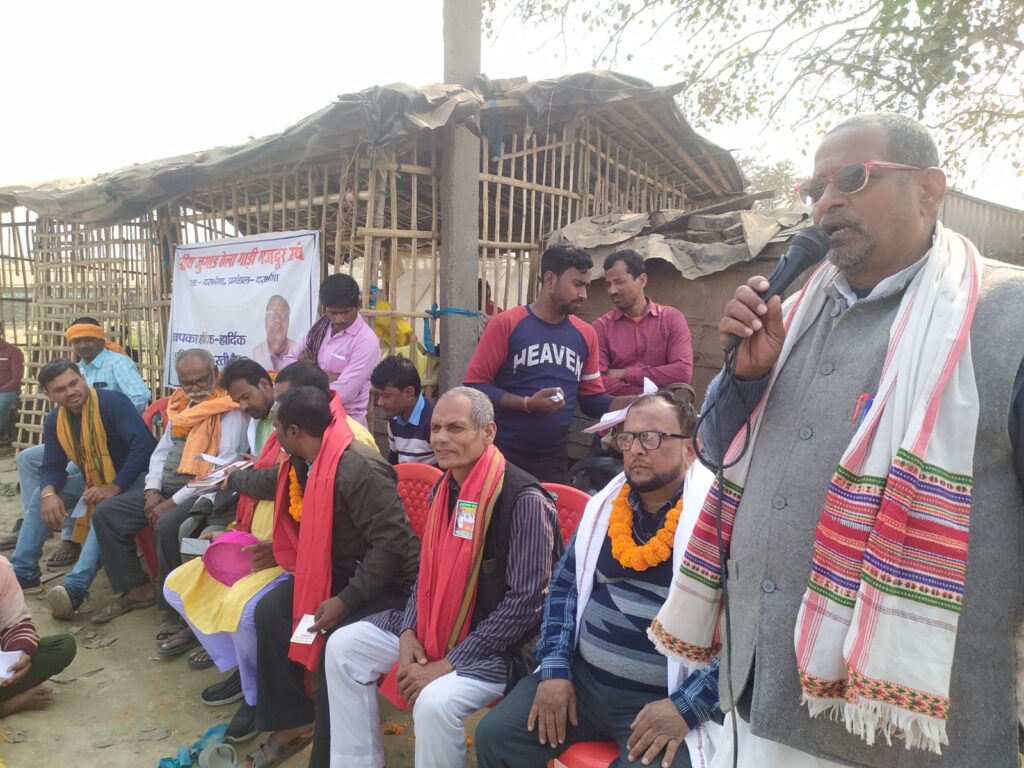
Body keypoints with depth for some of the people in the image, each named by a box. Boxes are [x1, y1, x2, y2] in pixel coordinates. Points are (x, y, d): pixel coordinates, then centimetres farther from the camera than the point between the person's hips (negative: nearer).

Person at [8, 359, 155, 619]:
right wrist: (49, 492, -22)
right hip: (93, 478, 8)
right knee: (41, 496, 0)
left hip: (133, 476, -8)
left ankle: (76, 586, -38)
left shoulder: (112, 402, -24)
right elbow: (52, 466, 2)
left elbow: (144, 445, -32)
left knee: (106, 509, -34)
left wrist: (114, 488, -32)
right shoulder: (54, 421, 0)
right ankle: (22, 571, 7)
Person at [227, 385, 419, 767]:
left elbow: (392, 542, -30)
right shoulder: (306, 463, 1)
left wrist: (346, 599, -29)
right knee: (270, 610, 0)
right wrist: (232, 479, 43)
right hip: (338, 570, 9)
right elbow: (275, 482, 27)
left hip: (387, 581, -9)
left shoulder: (359, 469, -28)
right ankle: (292, 721, 14)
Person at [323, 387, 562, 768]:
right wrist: (409, 631, -4)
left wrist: (449, 663, -21)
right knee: (343, 646, 2)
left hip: (499, 644, -8)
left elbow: (525, 601, -24)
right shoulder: (444, 488, 3)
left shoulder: (524, 500, -23)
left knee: (435, 702, -31)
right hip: (432, 626, 8)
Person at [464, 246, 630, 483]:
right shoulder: (506, 323, -8)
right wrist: (527, 403, -21)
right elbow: (474, 385, -10)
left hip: (555, 463, 4)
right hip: (502, 459, -4)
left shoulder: (586, 334, 5)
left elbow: (592, 399, 10)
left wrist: (635, 401, -6)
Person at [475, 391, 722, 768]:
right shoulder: (605, 506, 7)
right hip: (581, 677, 5)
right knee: (494, 736, -3)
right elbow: (564, 585, 13)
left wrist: (687, 705, -18)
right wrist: (554, 667, 2)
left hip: (665, 699, -4)